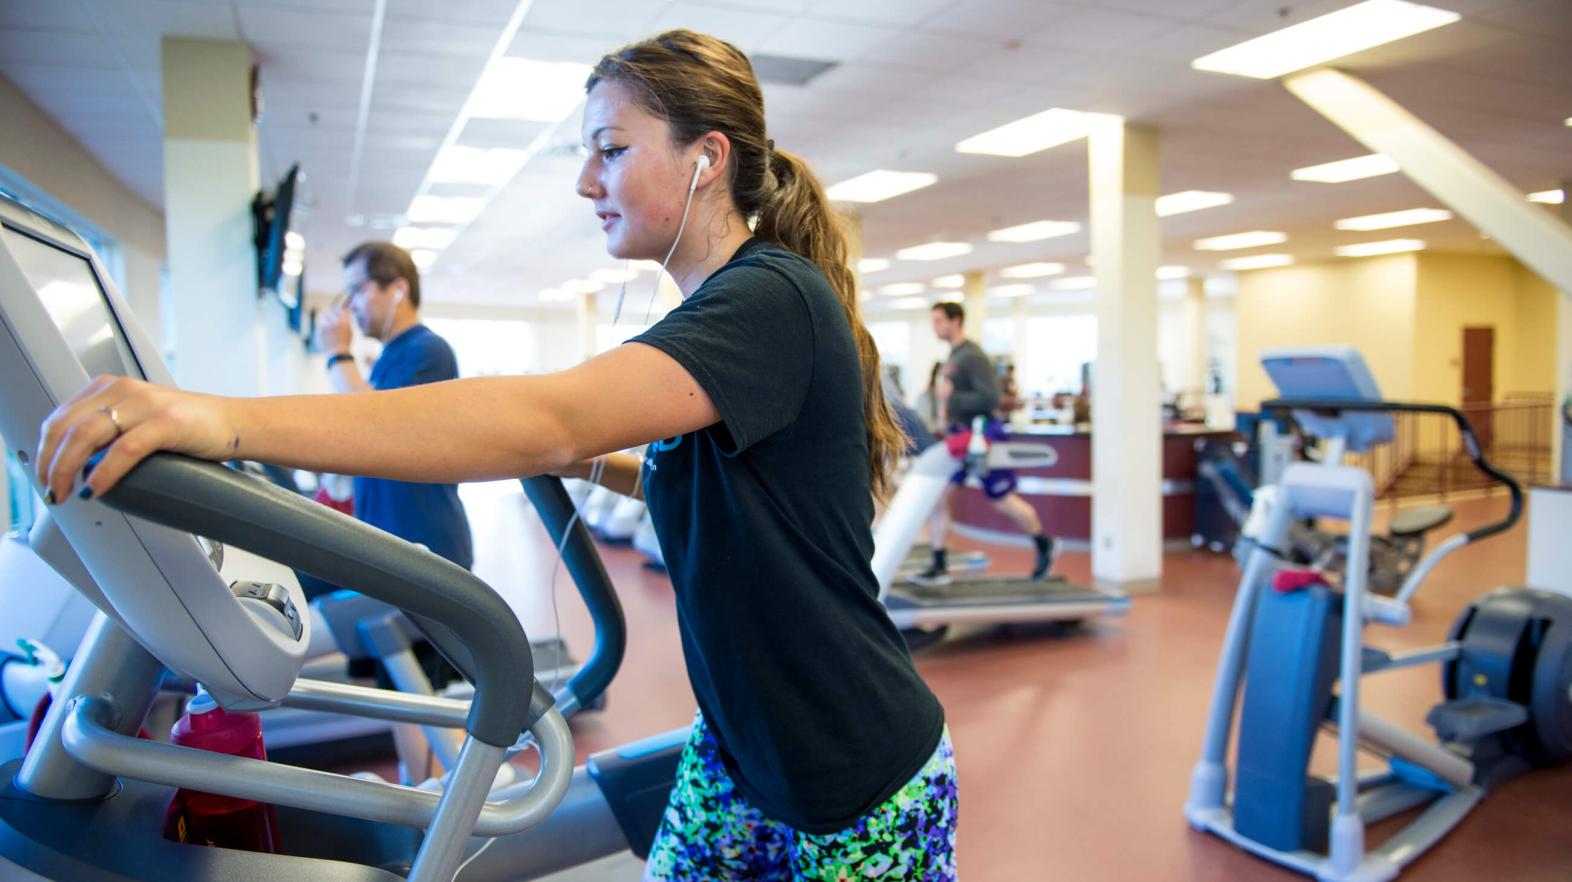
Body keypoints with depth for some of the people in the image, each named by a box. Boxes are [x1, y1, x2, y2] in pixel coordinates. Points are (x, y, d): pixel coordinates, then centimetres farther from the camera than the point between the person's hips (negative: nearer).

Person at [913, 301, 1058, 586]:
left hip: (981, 436, -8)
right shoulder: (953, 356, 11)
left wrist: (951, 397, -24)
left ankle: (1045, 544, 30)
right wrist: (946, 411, 10)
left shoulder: (973, 357, -17)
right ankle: (939, 566, 4)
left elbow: (990, 398, -24)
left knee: (1003, 502, 6)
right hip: (958, 436, 8)